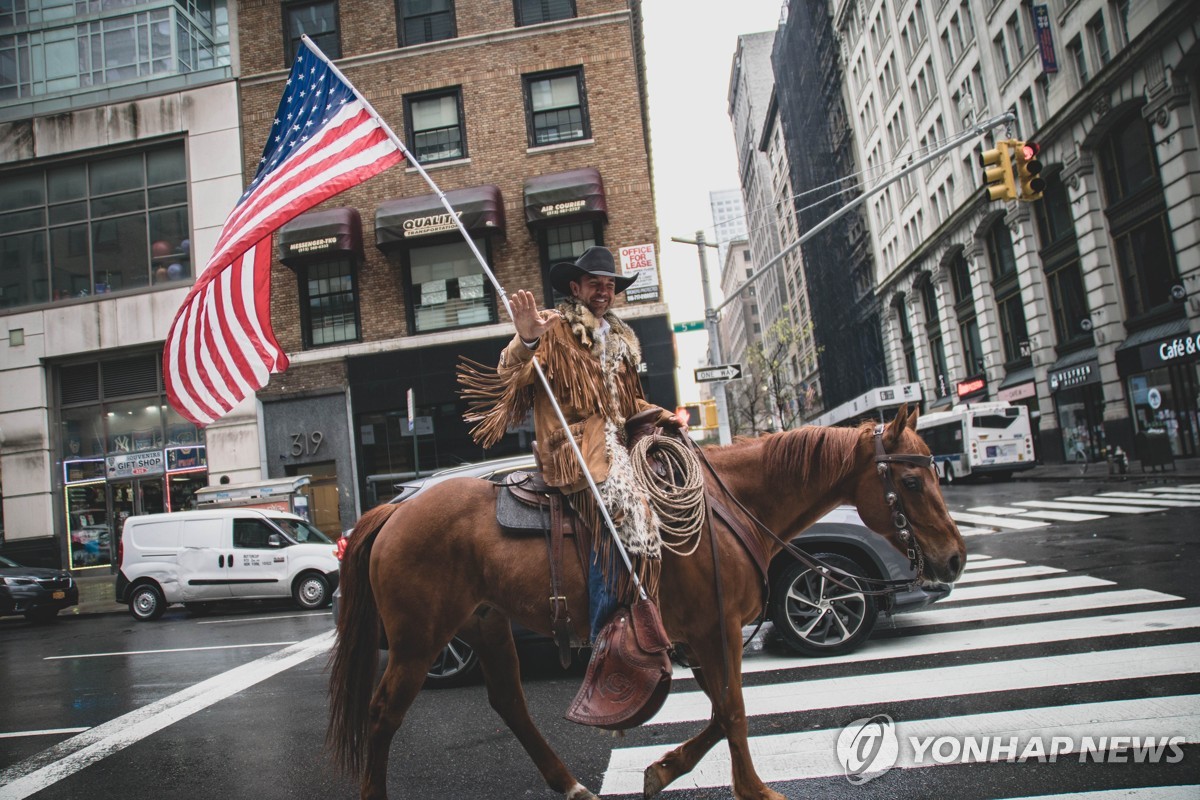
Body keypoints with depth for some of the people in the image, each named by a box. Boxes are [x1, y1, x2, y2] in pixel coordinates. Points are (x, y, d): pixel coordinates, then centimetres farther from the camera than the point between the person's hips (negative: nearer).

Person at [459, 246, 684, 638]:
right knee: (627, 513, -26)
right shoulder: (554, 330, 1)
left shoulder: (619, 340, 24)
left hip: (615, 442, 9)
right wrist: (525, 341, -36)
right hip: (575, 447, -9)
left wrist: (661, 415, 13)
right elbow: (512, 376, -15)